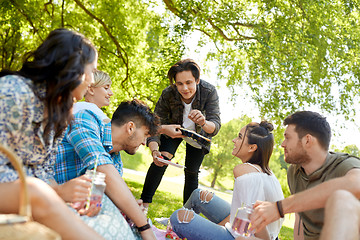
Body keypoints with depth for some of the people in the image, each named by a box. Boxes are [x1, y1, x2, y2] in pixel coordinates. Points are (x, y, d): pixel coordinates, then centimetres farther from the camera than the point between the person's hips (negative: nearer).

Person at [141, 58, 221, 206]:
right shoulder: (168, 94, -33)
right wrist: (154, 151, -49)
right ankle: (144, 203, -9)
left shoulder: (209, 91, -34)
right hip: (174, 129, 0)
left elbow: (215, 126, -39)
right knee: (161, 161, -19)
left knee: (192, 173, 1)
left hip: (198, 134, 0)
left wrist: (203, 123, -63)